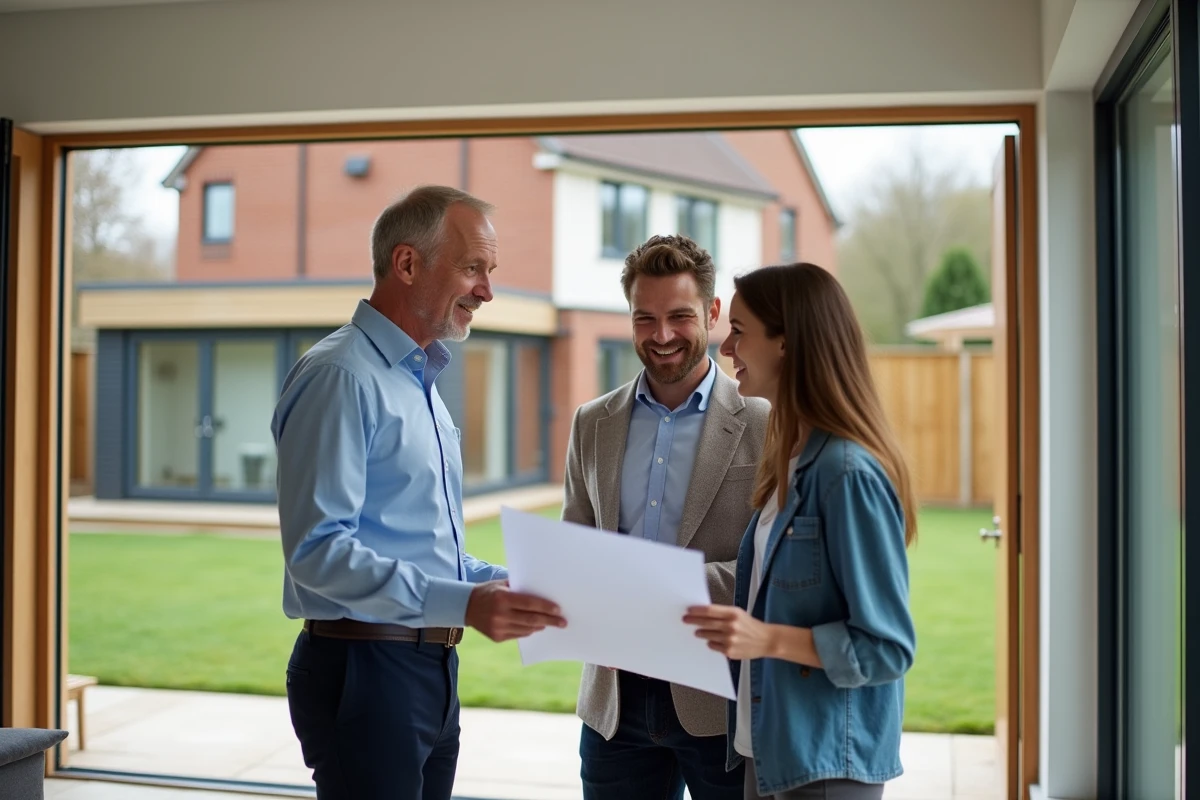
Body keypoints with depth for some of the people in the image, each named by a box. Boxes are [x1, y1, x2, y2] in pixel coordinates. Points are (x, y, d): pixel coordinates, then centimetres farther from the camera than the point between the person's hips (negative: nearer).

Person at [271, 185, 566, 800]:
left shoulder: (420, 382, 16)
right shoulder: (341, 377, -14)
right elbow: (317, 549, -23)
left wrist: (501, 583, 6)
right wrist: (462, 603, -29)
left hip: (433, 671, 9)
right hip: (363, 672, -9)